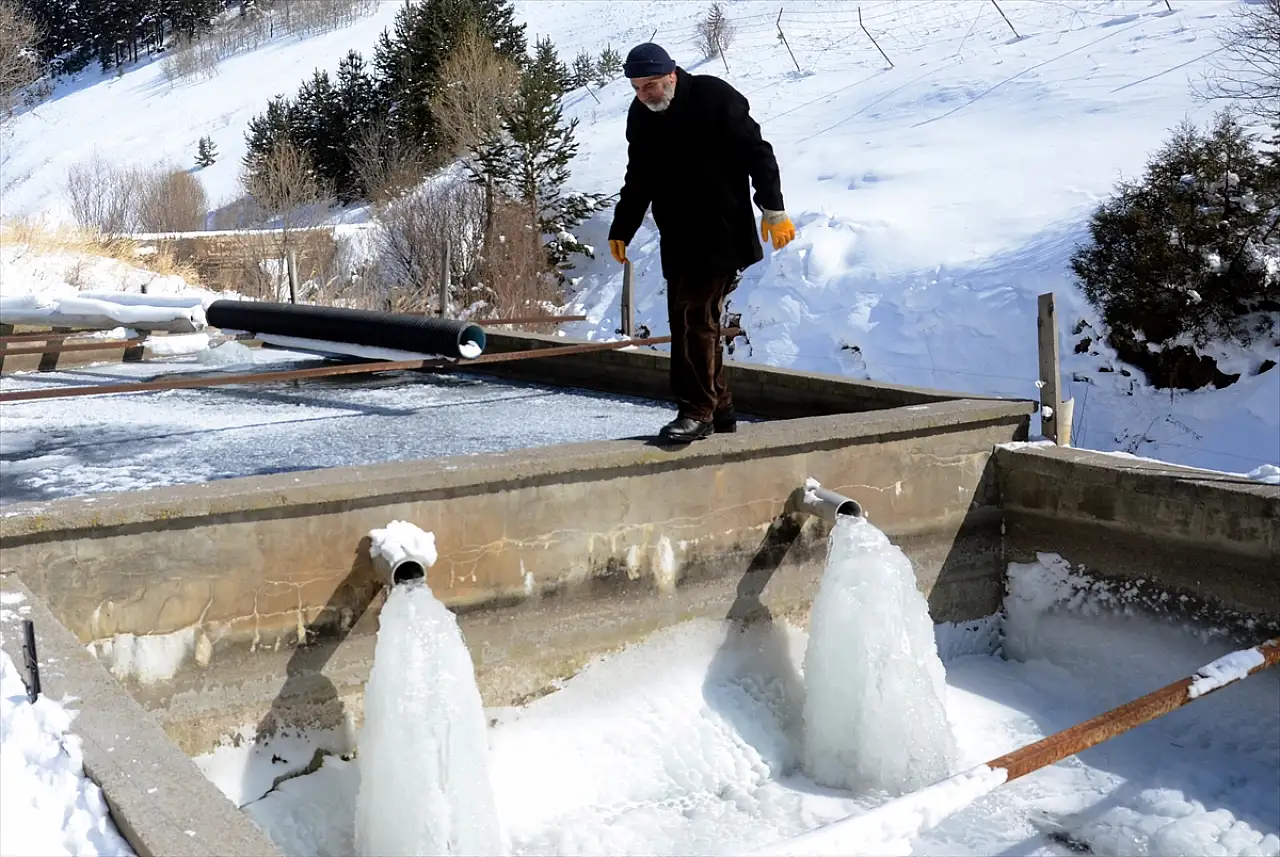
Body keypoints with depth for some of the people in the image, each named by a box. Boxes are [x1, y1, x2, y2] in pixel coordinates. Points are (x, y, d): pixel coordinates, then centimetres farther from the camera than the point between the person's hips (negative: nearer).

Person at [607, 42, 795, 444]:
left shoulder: (715, 98, -10)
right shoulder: (641, 116, 9)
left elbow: (757, 153, -8)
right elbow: (638, 180, 20)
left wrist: (774, 209, -12)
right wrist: (621, 229, 16)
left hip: (721, 234, -7)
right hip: (677, 240, 7)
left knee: (694, 316, -13)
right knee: (689, 318, 7)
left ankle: (697, 410, -9)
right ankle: (719, 409, 17)